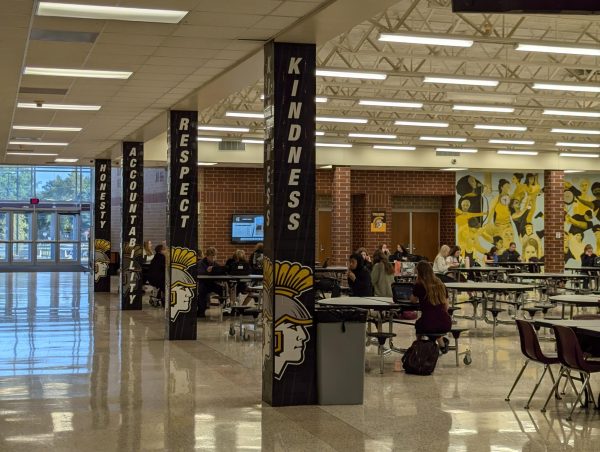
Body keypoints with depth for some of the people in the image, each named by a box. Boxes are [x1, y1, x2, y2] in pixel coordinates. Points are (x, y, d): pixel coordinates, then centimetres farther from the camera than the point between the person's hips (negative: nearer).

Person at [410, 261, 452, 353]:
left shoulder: (419, 286, -3)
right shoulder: (441, 285, 9)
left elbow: (413, 300, 17)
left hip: (428, 325, -3)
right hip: (446, 324, 4)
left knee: (418, 324, 31)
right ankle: (442, 344, 27)